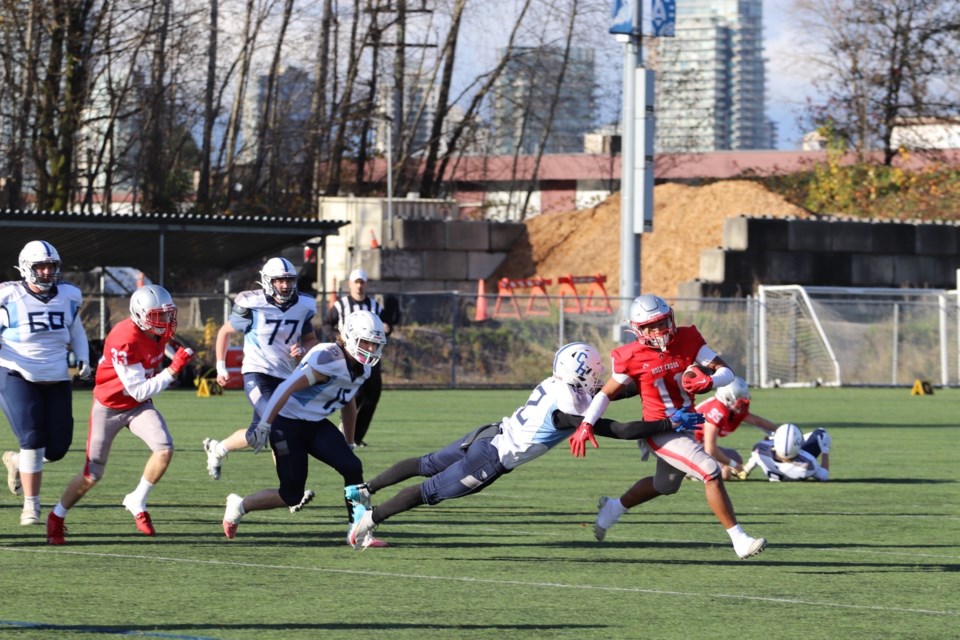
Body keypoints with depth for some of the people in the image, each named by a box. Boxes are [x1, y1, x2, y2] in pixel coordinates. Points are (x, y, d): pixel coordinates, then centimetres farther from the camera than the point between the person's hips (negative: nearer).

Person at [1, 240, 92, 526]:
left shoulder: (67, 297, 6)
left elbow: (77, 333, 21)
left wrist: (83, 359, 6)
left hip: (56, 381, 5)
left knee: (57, 447, -1)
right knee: (32, 438, -17)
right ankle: (31, 506, -4)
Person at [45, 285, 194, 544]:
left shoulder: (162, 331, -10)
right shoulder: (125, 340, -32)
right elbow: (140, 391, -29)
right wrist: (174, 369, -33)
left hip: (139, 406, 6)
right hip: (109, 407, -6)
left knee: (165, 449, -21)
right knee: (92, 476, 1)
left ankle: (138, 502, -1)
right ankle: (57, 517, 26)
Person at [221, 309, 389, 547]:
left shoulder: (362, 369, 3)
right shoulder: (328, 359, -25)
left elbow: (348, 405, 21)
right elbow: (286, 389, -25)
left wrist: (349, 443, 27)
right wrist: (264, 426, -27)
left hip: (316, 425, 8)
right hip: (288, 424, -8)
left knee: (353, 468, -12)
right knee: (292, 495, -5)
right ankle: (239, 506, 19)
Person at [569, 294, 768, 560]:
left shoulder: (688, 340, -5)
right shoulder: (632, 357, -14)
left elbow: (727, 372, -7)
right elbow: (607, 393, -4)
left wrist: (709, 381, -29)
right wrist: (586, 425, -14)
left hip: (685, 426, 7)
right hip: (661, 432, -7)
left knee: (664, 485, 29)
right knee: (711, 472, -21)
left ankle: (613, 508, 53)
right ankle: (739, 540, -17)